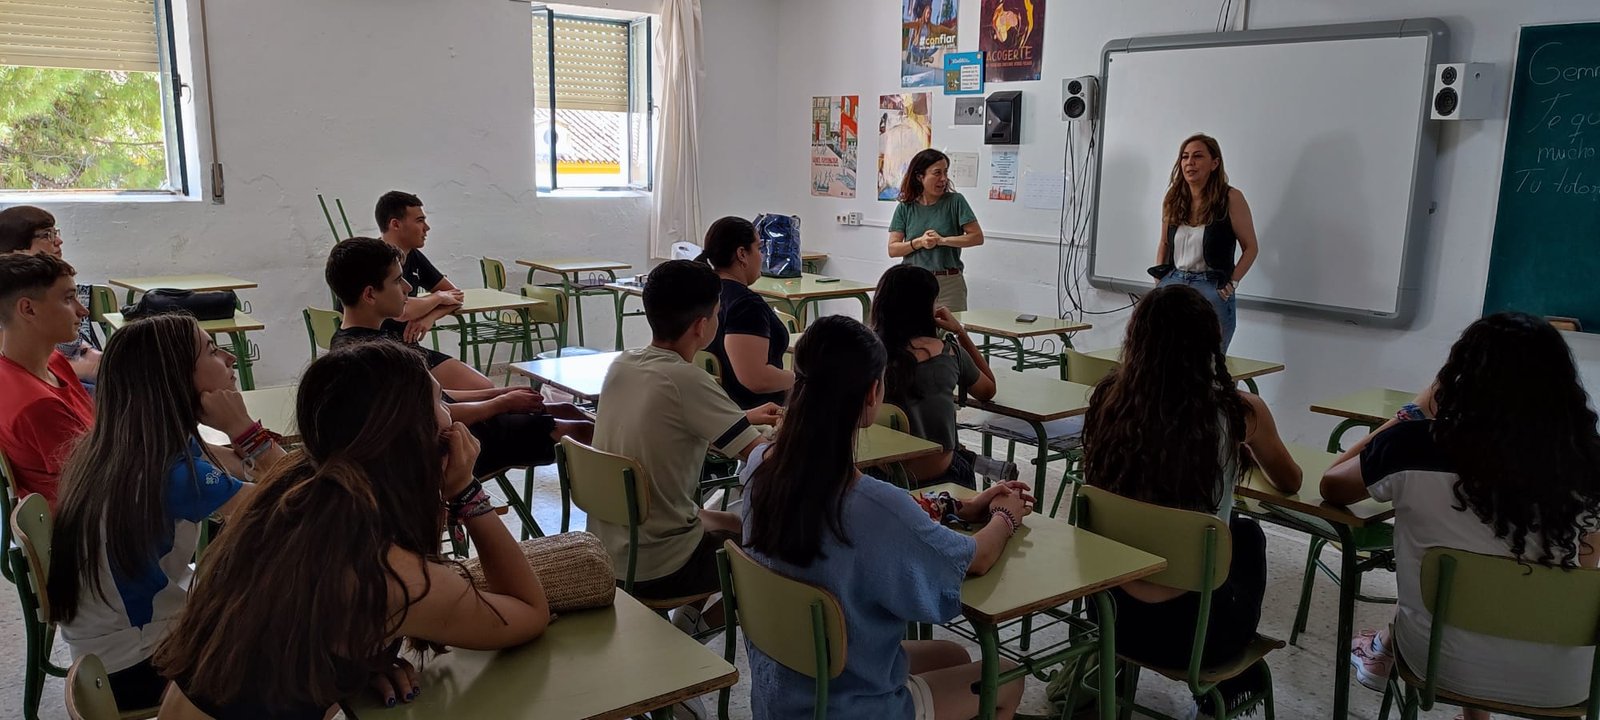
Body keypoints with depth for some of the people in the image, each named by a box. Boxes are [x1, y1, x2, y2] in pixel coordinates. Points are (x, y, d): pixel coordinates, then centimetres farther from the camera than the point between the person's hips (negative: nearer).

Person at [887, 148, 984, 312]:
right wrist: (919, 242, -14)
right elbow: (892, 249, 1)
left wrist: (942, 240, -12)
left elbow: (977, 237, -5)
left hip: (948, 285, -1)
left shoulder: (955, 201, 0)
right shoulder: (905, 207, 4)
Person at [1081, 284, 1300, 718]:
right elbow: (1289, 483, 9)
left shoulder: (1108, 400, -6)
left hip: (1110, 610, 3)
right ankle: (1229, 685, 45)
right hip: (1189, 627, -3)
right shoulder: (1238, 412, -12)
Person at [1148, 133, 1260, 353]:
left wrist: (1232, 284, -8)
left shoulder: (1230, 198, -4)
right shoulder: (1172, 199, 9)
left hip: (1212, 291, -4)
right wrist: (1159, 281, 10)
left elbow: (1250, 248, 0)